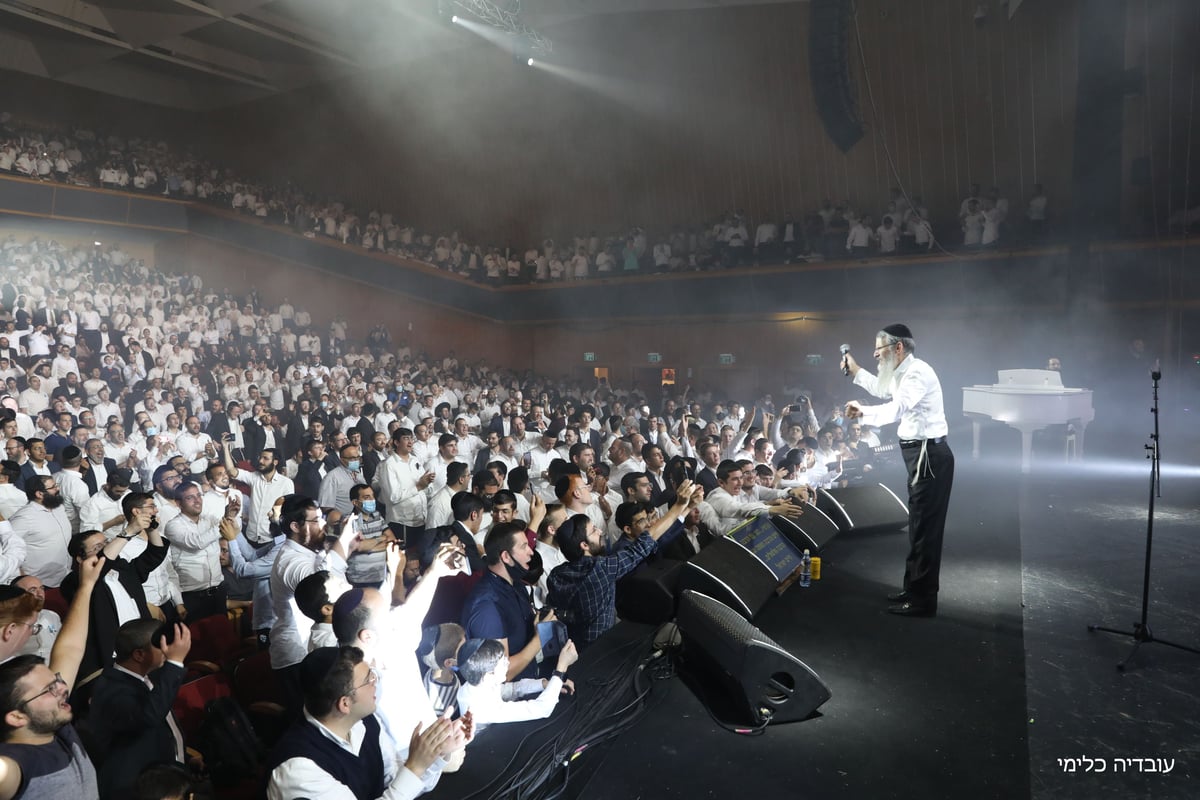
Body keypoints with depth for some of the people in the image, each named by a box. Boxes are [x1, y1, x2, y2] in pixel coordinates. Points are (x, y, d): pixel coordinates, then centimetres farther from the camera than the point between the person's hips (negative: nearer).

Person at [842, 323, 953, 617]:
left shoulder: (918, 372, -18)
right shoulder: (904, 373, 14)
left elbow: (896, 409, -36)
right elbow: (883, 389, 36)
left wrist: (863, 412, -38)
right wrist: (855, 369, 32)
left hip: (929, 456, -11)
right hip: (921, 455, 11)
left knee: (925, 528, -5)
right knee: (919, 525, 17)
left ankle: (923, 600, 4)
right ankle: (914, 589, 29)